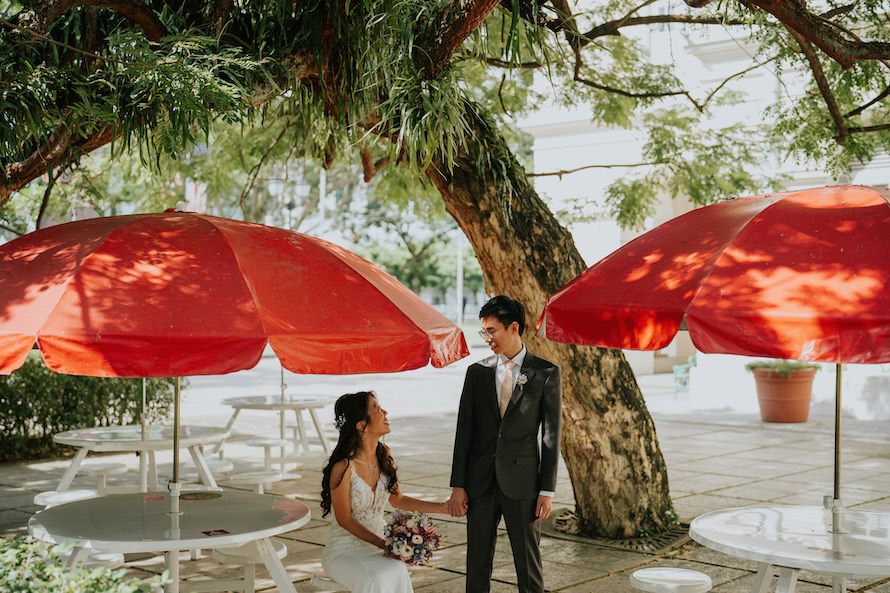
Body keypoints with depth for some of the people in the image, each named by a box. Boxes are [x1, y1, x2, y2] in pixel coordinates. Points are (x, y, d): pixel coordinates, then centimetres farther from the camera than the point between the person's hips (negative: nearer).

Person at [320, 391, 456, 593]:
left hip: (377, 547, 5)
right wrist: (384, 544, -17)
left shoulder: (384, 455, 1)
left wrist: (443, 507, 7)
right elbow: (345, 520, -11)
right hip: (344, 552, -5)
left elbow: (397, 500, 12)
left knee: (398, 572, -28)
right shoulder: (343, 467, -20)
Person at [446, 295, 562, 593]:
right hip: (481, 480, 3)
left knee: (528, 564, 3)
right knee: (477, 564, 8)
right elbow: (464, 430, 5)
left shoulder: (545, 373, -2)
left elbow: (551, 434, -2)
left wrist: (547, 490, -6)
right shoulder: (477, 372, 6)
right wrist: (458, 485, 1)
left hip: (522, 481, -3)